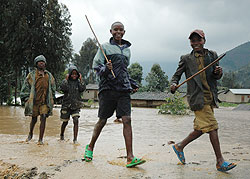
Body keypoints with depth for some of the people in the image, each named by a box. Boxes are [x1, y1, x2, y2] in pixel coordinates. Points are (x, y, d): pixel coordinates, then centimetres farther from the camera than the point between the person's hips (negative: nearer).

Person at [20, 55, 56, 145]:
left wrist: (51, 99, 15)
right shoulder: (32, 75, 1)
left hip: (45, 102, 2)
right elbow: (25, 87, 3)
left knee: (43, 119, -7)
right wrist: (26, 98, -3)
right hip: (34, 101, -2)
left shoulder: (49, 76, 11)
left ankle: (40, 139, 0)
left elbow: (53, 88, 20)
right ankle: (30, 134, 36)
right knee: (34, 119, 9)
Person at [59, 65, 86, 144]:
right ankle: (62, 135, 38)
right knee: (65, 122, 11)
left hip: (76, 106, 1)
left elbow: (83, 88, -10)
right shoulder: (66, 81, -1)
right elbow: (63, 88, -19)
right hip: (66, 105, -1)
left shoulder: (78, 82, 6)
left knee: (76, 120, -14)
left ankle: (75, 139, -11)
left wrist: (81, 79, -13)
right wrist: (66, 79, -18)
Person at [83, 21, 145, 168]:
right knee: (102, 121, 5)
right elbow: (96, 66, 0)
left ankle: (130, 158, -10)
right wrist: (106, 69, -20)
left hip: (123, 89, 3)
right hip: (108, 88, -3)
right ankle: (90, 147, 29)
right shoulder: (105, 47, 4)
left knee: (127, 120, -8)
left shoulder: (127, 49, 19)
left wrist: (132, 84, 20)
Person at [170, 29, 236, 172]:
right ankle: (220, 161, -2)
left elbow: (216, 77, 13)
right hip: (197, 97, -5)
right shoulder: (186, 59, 4)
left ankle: (180, 146, 29)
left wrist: (218, 72, -12)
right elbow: (177, 75, 8)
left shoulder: (212, 55, 12)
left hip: (210, 98, 5)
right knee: (212, 126, -10)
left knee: (201, 128, 10)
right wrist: (174, 85, -13)